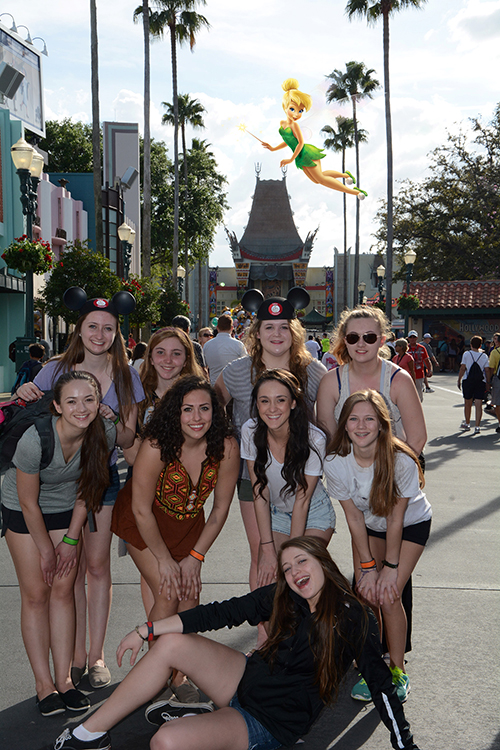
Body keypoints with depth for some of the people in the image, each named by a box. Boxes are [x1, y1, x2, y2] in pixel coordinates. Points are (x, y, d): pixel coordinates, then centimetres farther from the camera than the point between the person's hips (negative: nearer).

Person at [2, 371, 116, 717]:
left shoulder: (105, 432, -22)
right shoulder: (35, 439, -34)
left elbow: (87, 487, -5)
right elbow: (28, 502, -20)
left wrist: (71, 538, -3)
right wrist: (46, 550, -10)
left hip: (67, 510, 3)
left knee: (63, 589, 2)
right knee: (36, 594, -3)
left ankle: (64, 678, 9)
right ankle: (44, 683, 5)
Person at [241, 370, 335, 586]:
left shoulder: (313, 439, -27)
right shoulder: (250, 432, -17)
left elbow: (302, 501, -19)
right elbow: (260, 493, -12)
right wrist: (268, 550, -14)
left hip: (314, 514, -3)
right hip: (276, 514, 3)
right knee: (268, 580, -13)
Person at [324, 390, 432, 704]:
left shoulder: (401, 461, -33)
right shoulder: (335, 462, -24)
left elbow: (395, 518, -22)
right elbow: (354, 516, -14)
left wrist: (390, 567, -16)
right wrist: (368, 566, -12)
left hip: (412, 524, -3)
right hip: (369, 525, 3)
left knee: (388, 596, -15)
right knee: (366, 595, -9)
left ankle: (397, 670, 5)